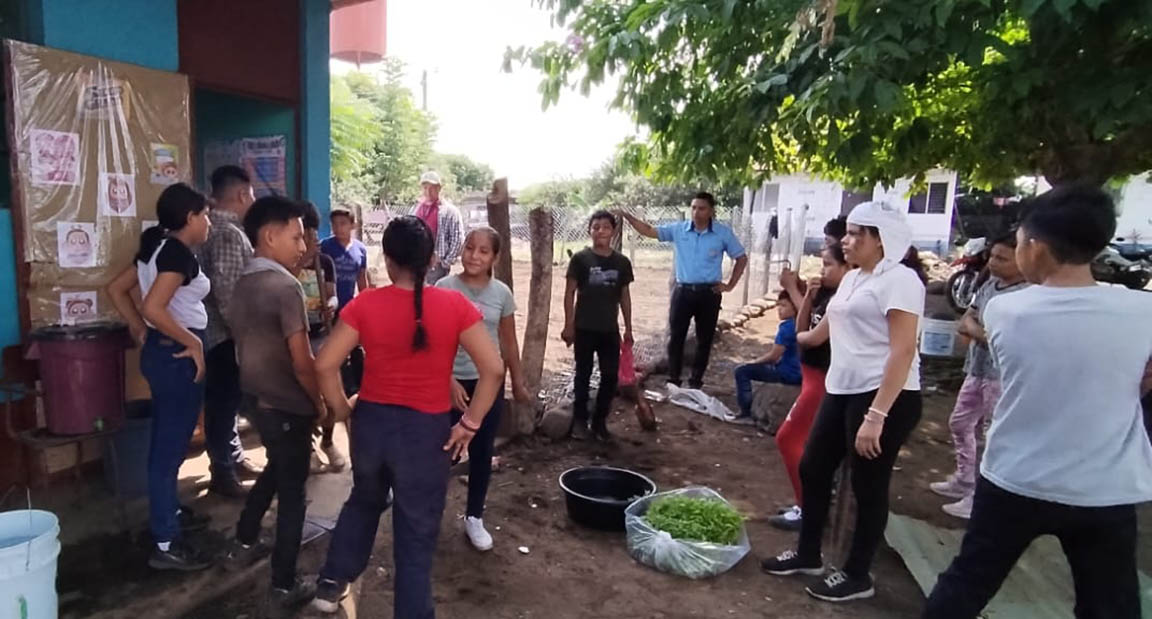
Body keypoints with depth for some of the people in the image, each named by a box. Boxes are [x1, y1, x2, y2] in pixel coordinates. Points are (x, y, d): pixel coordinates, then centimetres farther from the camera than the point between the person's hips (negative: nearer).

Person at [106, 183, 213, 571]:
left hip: (159, 350, 10)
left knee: (165, 442, 22)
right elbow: (155, 308, -29)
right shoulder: (179, 252, -19)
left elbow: (116, 289, 17)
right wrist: (193, 343, -20)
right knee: (171, 447, -4)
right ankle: (165, 546, 5)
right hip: (177, 356, -10)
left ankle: (167, 512, 39)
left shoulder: (156, 247, 10)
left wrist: (139, 330, 14)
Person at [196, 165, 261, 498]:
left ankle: (234, 458, 33)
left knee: (227, 399, 19)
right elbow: (227, 290, -26)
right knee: (223, 401, 0)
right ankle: (223, 474, 11)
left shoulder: (216, 226, 12)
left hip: (222, 331, 10)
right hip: (224, 334, -10)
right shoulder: (227, 232, -20)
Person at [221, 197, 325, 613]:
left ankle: (244, 544, 42)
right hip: (287, 405, -8)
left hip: (256, 397, 8)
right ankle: (284, 588, 14)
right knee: (292, 491, 4)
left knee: (276, 469, 29)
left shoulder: (243, 282, 5)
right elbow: (302, 362, -22)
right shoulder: (285, 286, -22)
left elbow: (247, 344, 12)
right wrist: (320, 404, -8)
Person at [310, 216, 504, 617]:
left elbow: (325, 365, -10)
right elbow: (493, 369, -16)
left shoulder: (365, 304, -8)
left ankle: (332, 584, 41)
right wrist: (470, 423, -8)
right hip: (427, 430, -2)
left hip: (372, 422, 3)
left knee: (364, 501, 32)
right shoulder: (454, 305, -12)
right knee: (417, 532, 12)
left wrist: (342, 409, 5)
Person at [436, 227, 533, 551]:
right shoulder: (444, 288, -10)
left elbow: (509, 342, 8)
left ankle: (474, 518, 28)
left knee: (482, 453, 11)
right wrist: (449, 380, -17)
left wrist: (518, 384, 13)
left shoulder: (502, 293, -2)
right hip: (452, 381, -3)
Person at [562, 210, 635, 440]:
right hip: (584, 328, -3)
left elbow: (625, 296, 9)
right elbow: (570, 293, -3)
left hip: (610, 329, 3)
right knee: (583, 374, 7)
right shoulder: (580, 258, -6)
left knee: (611, 376, 5)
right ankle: (579, 420, 20)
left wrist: (628, 328, 9)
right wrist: (568, 325, -7)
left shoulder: (622, 262, 2)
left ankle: (600, 421, 20)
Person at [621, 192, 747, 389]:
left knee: (704, 340, 8)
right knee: (676, 337, 2)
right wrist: (627, 216, -14)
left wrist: (730, 285, 1)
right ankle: (673, 381, 13)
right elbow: (649, 231, -1)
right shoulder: (678, 229, 0)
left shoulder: (723, 233, -3)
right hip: (683, 291, 1)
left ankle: (696, 382, 22)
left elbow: (742, 258, 6)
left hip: (709, 293, -1)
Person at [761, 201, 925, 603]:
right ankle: (808, 554, 30)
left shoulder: (899, 279, -14)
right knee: (812, 469, 13)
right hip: (842, 391, 9)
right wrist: (799, 337, 50)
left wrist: (876, 416, -27)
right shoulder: (853, 278, 14)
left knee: (868, 487, 4)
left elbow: (903, 351, -21)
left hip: (884, 398, -9)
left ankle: (857, 576, 22)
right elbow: (828, 328, 31)